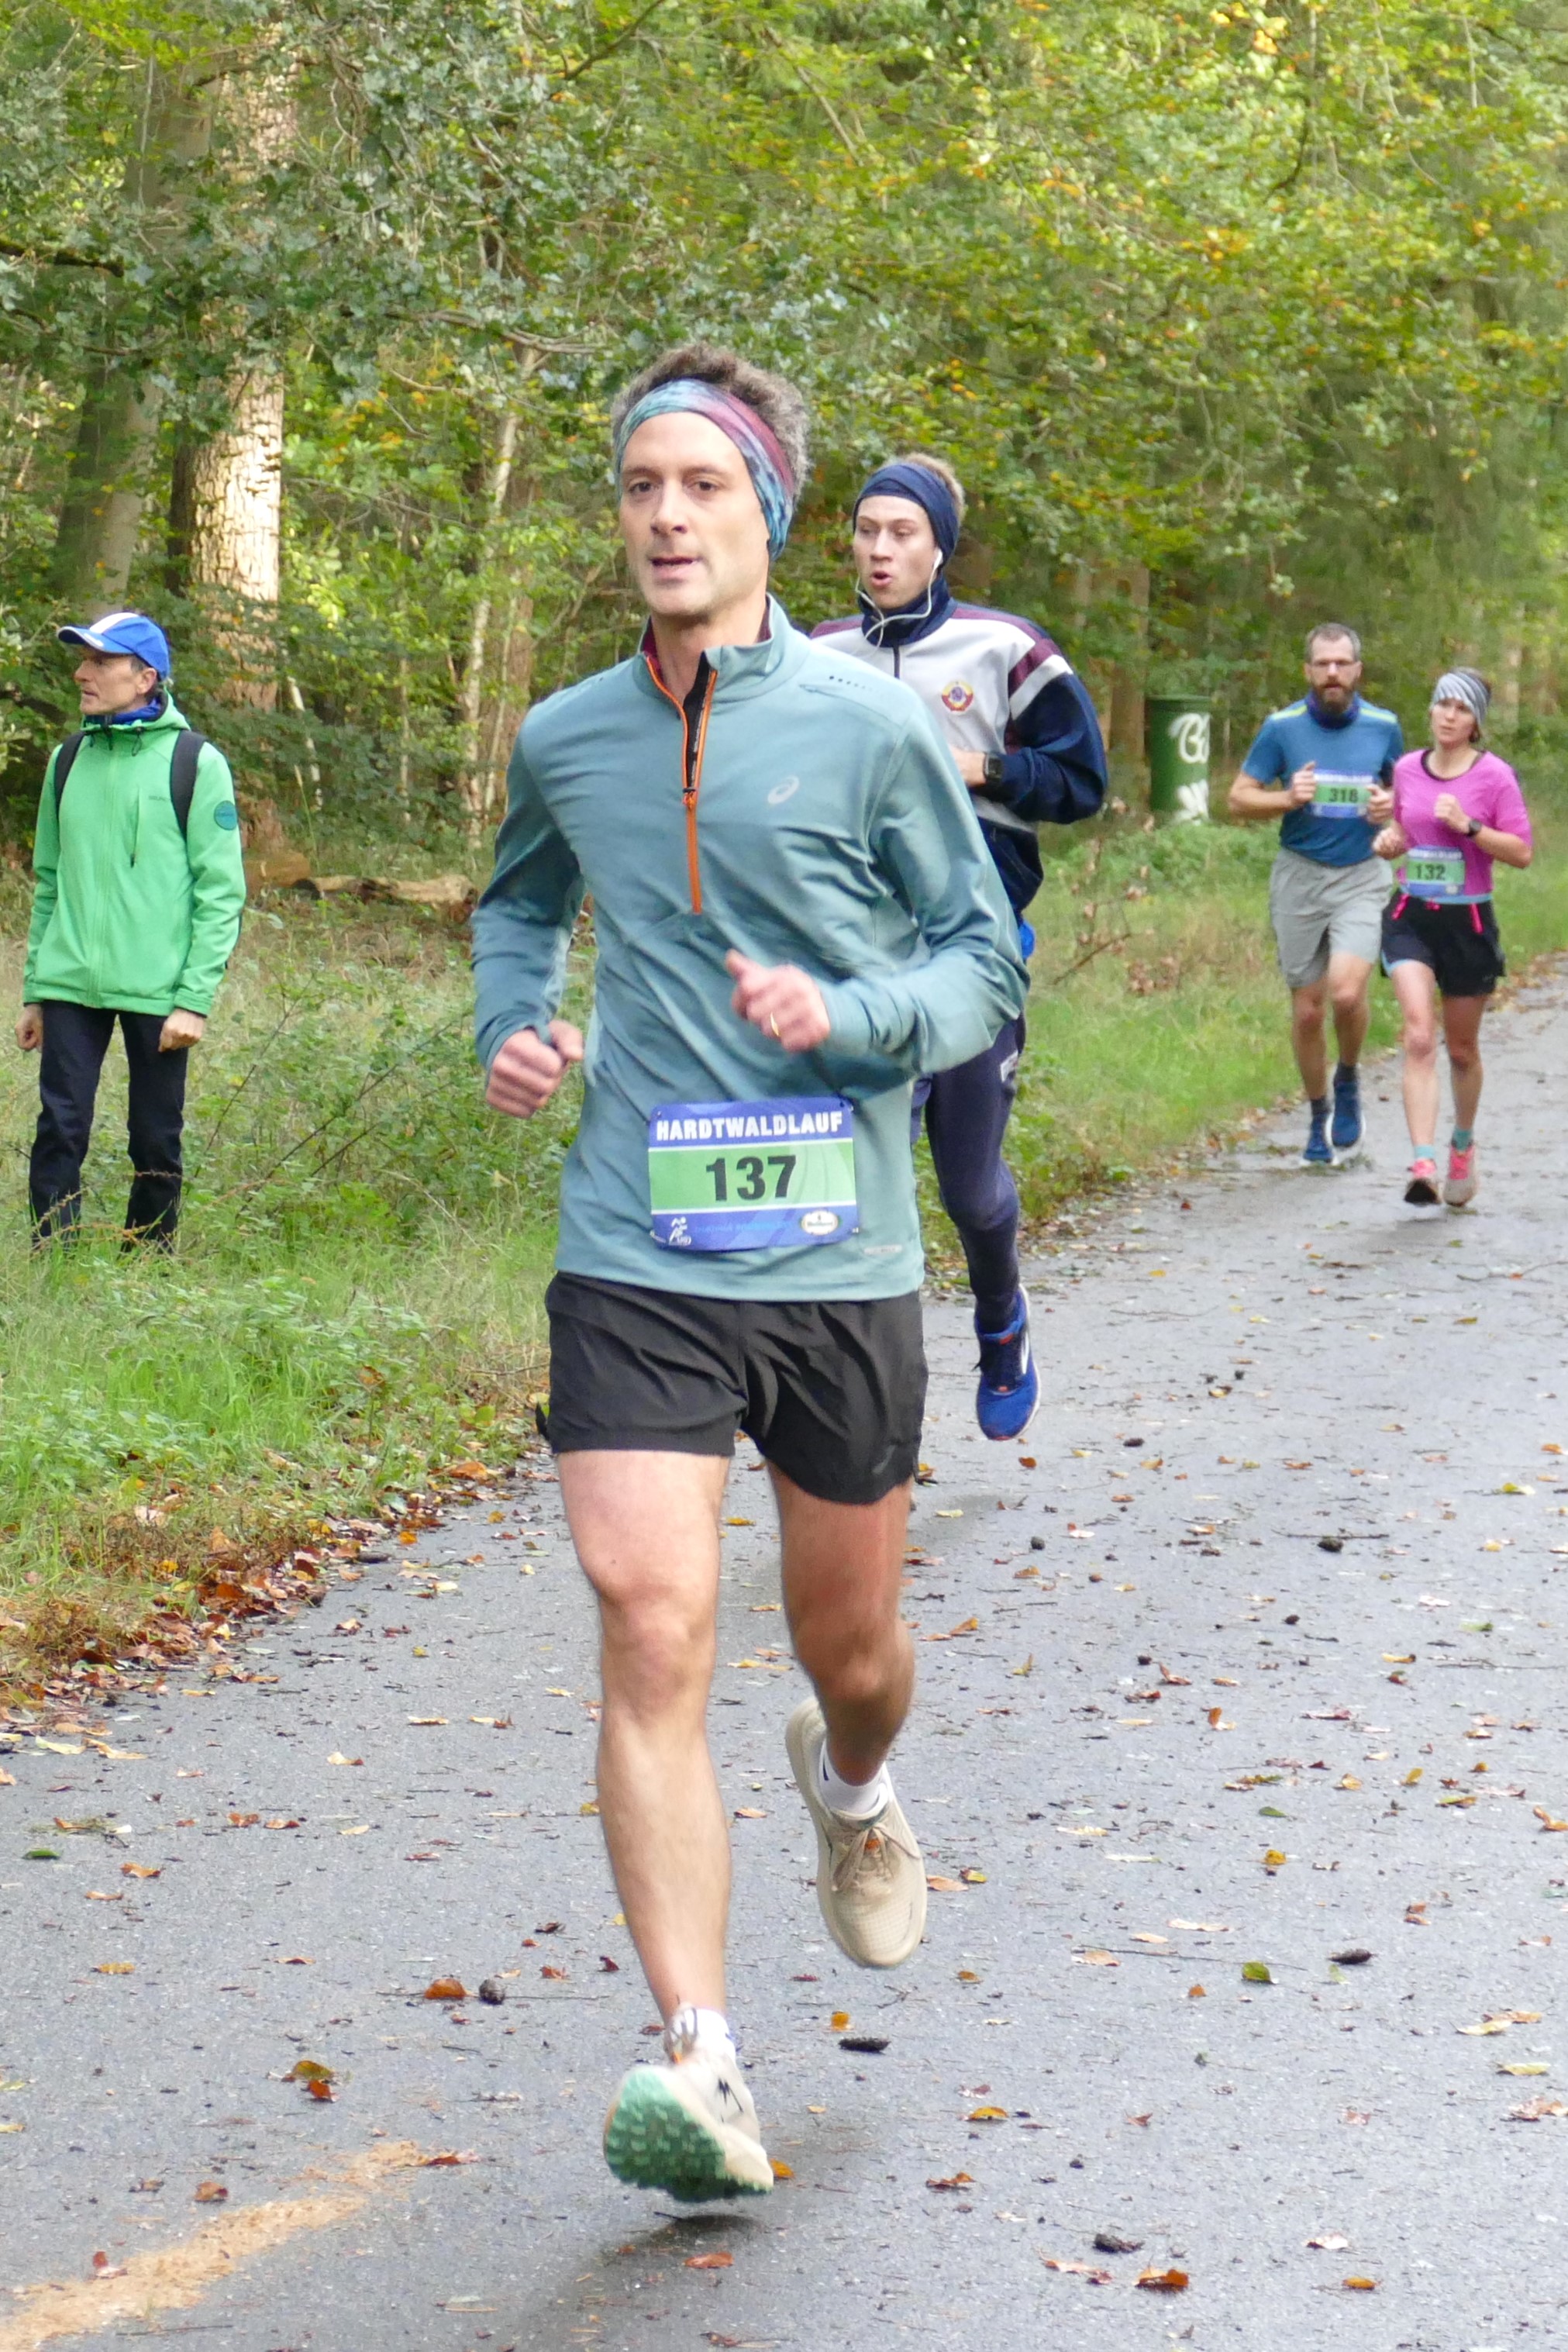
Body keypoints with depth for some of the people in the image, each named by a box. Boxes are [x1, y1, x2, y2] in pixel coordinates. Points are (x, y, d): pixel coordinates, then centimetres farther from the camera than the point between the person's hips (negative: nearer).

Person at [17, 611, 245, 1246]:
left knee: (156, 1144, 4)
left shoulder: (195, 763, -2)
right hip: (70, 988, 3)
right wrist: (34, 991, 14)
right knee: (58, 1132, -4)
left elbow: (221, 891, -5)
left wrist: (195, 998, -11)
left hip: (157, 994, -3)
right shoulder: (68, 760, 12)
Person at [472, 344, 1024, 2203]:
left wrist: (846, 1016, -14)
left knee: (849, 1643, 15)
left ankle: (850, 1784, 53)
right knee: (653, 1634, -16)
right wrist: (511, 1023, 7)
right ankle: (700, 2069, -17)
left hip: (840, 1262, 0)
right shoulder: (563, 741, 6)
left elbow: (987, 960, 5)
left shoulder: (872, 727, -2)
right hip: (633, 1264, 0)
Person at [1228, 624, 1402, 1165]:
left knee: (1347, 992, -21)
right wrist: (1288, 799, -16)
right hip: (1299, 877, 1)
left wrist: (1389, 806, -5)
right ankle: (1318, 1119, 25)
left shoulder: (1383, 726, 3)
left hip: (1361, 877, -1)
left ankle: (1348, 1078, 9)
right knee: (1307, 1011, 5)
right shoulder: (1282, 728, -2)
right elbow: (1239, 797, 2)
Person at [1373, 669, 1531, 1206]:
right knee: (1418, 1037, -16)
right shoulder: (1407, 769, 5)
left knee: (1461, 1049, 13)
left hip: (1468, 922, -1)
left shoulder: (1494, 775, -6)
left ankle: (1463, 1146, 39)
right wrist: (1389, 840, 0)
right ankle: (1423, 1166, -25)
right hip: (1411, 918, 2)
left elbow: (1521, 851, -8)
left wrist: (1468, 825, -20)